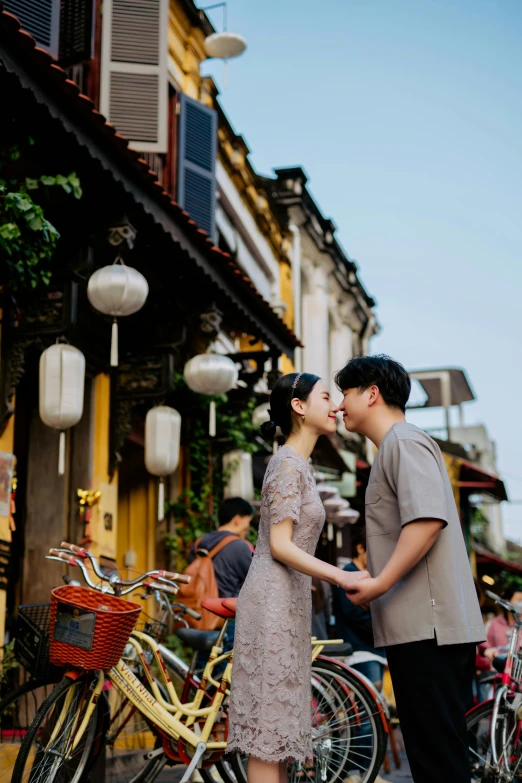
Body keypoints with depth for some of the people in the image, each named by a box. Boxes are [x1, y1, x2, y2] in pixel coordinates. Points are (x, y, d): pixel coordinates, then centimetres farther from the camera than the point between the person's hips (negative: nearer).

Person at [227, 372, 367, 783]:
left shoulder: (298, 465, 18)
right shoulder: (288, 464, -10)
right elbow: (279, 546, -17)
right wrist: (341, 577, -24)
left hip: (286, 601, 10)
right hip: (274, 601, -10)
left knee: (280, 722, 9)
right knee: (268, 723, -8)